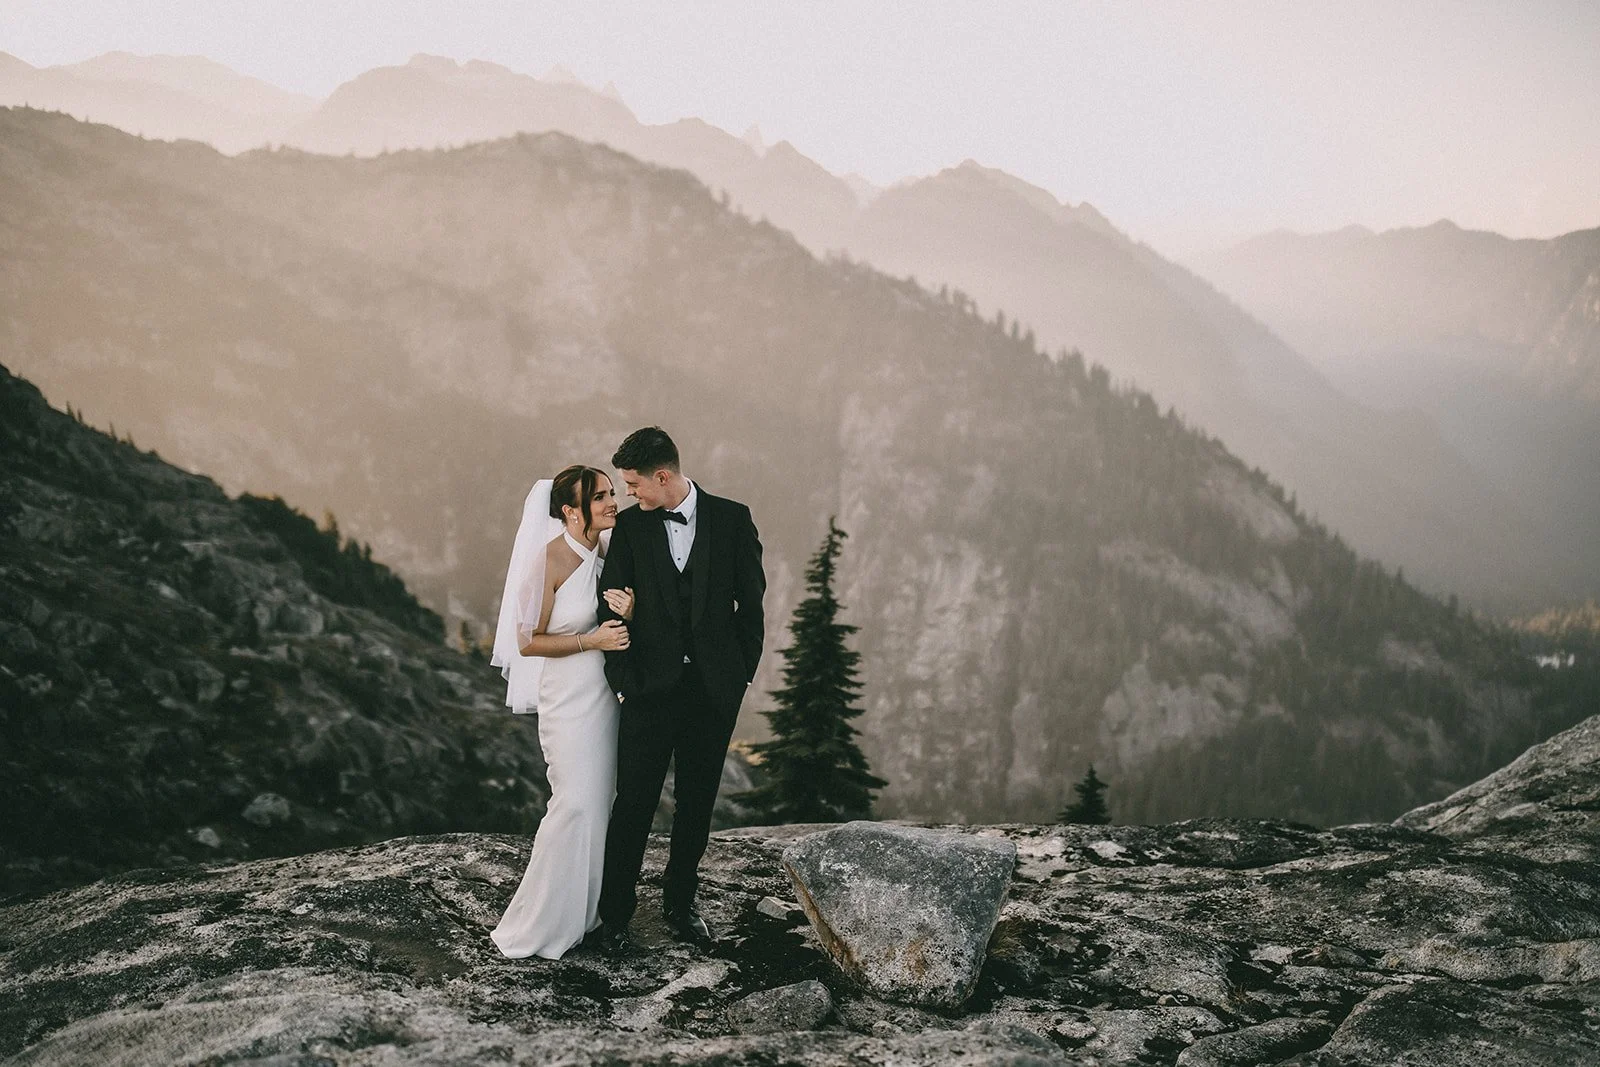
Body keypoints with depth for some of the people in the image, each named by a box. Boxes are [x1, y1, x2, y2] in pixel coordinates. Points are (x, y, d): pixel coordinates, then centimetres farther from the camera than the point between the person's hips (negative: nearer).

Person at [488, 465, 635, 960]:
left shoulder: (610, 548, 0)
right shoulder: (551, 560, -18)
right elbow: (527, 643, -13)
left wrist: (628, 607, -13)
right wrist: (591, 641, -21)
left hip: (608, 691, 7)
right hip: (569, 695, -7)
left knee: (601, 801, 12)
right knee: (576, 803, -6)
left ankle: (584, 909, 25)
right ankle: (541, 924, 7)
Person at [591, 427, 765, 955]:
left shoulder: (731, 518, -1)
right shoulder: (630, 525, 1)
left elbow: (751, 600, 3)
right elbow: (612, 607, 0)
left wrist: (741, 672, 1)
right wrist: (624, 684, -6)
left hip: (715, 688, 1)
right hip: (650, 687, 0)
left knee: (697, 802, 10)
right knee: (633, 802, -1)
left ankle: (680, 903, 26)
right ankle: (614, 913, 11)